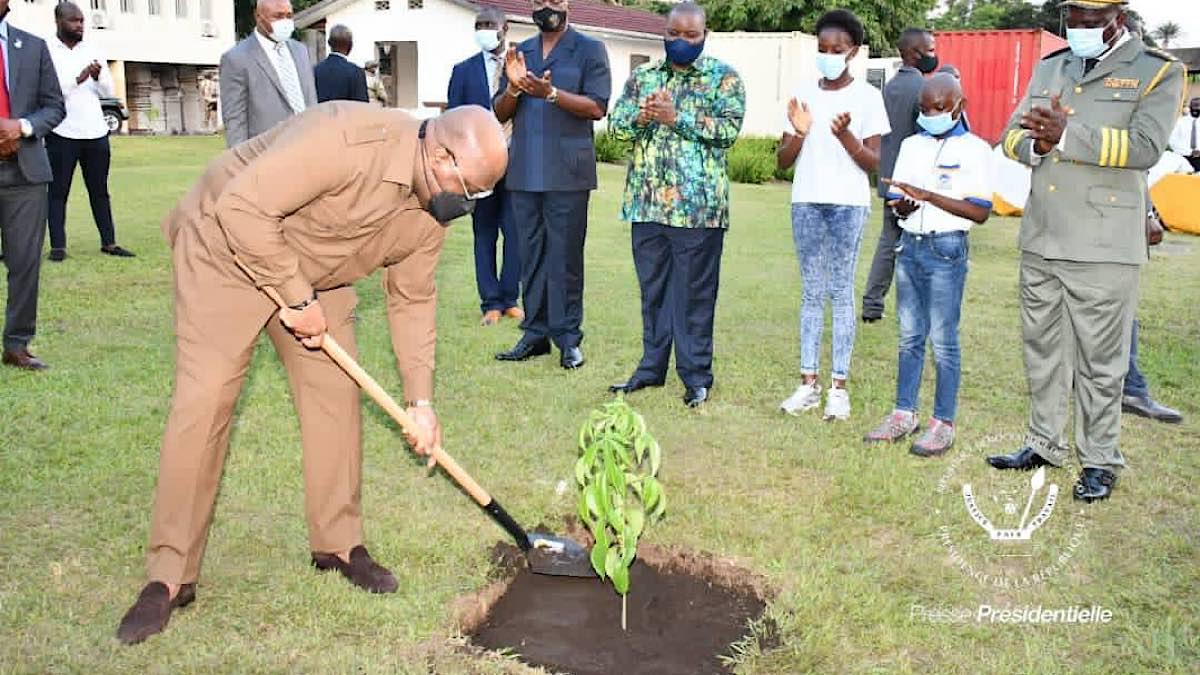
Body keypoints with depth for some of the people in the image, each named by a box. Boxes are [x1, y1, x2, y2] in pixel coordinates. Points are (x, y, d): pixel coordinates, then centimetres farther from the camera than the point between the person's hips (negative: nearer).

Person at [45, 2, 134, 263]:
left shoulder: (92, 52, 10)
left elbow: (108, 92, 8)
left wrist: (98, 77, -12)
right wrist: (78, 79, -22)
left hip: (96, 133, 4)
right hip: (61, 134, -4)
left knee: (100, 191, 9)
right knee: (58, 192, 2)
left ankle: (109, 243, 14)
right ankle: (58, 246, 3)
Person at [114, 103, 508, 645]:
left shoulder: (432, 210, -10)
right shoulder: (344, 139, -36)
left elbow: (412, 299, -1)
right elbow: (242, 208, -35)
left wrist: (420, 400, -4)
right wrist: (298, 298, -27)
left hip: (315, 275, 7)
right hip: (226, 248, -7)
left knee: (336, 393, 1)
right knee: (203, 402, -12)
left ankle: (338, 542, 18)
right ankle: (169, 578, -1)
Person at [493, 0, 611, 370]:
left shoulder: (589, 50, 2)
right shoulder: (519, 53, 16)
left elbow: (597, 107, -8)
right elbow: (499, 114, 13)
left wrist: (550, 93, -19)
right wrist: (513, 88, -8)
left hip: (567, 173, -4)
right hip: (524, 172, 5)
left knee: (565, 256, -2)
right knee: (531, 256, 8)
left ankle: (568, 336, 5)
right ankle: (535, 333, 14)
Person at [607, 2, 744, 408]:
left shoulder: (723, 77, 2)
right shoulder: (642, 76, 13)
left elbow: (730, 129, -10)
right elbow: (616, 125, 7)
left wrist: (677, 118, -16)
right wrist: (642, 117, -13)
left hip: (698, 204, -4)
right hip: (648, 201, 4)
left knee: (695, 292, 1)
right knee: (652, 288, 11)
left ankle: (696, 375, 10)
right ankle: (652, 367, 22)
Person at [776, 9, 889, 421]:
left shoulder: (866, 97, 0)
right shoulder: (803, 94, 9)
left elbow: (873, 163, -4)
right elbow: (783, 161, 8)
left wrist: (844, 134, -19)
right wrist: (800, 133, -11)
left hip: (848, 204, -3)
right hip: (806, 203, 3)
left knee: (841, 293, -1)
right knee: (812, 292, 7)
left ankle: (839, 387, 4)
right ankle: (808, 382, 11)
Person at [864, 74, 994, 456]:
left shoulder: (974, 149, -3)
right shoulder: (911, 145, 14)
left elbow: (980, 212, -12)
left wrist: (927, 195, -19)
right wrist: (902, 206, -10)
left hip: (947, 248, -5)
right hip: (910, 245, 5)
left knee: (943, 339, -3)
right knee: (910, 335, 11)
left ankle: (944, 424, 5)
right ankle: (904, 414, 19)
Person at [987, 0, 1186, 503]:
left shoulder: (1157, 71, -2)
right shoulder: (1048, 67, 14)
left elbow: (1145, 146, -15)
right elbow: (1012, 136, 11)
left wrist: (1067, 134, -24)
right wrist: (1037, 144, -12)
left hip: (1104, 248, -5)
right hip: (1041, 240, 6)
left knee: (1099, 358, 2)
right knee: (1042, 348, 14)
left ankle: (1099, 461, 15)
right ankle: (1045, 443, 29)